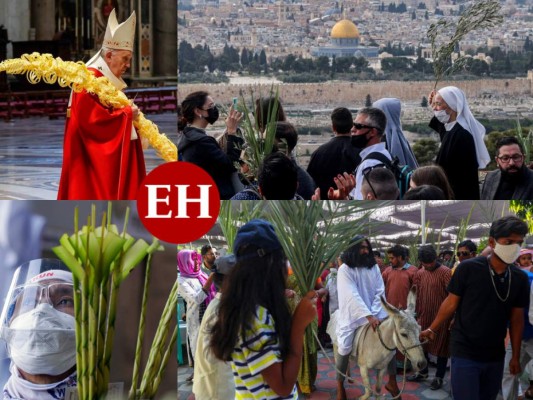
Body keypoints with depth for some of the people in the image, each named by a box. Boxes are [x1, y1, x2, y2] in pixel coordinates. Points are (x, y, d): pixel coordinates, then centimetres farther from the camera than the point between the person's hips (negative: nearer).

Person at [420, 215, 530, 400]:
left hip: (495, 356, 5)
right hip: (465, 353, -5)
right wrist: (432, 329, -4)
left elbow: (517, 318, 8)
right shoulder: (468, 268, -13)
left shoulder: (520, 279, 0)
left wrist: (516, 356, 9)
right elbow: (451, 303, -3)